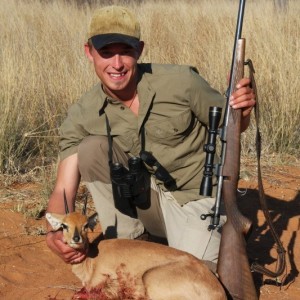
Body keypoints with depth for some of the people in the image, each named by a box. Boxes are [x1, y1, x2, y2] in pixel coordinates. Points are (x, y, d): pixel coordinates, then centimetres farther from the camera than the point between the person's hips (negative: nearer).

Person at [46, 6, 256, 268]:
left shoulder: (181, 81, -17)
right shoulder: (82, 116, -11)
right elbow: (64, 190, -15)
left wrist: (242, 111, -28)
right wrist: (56, 233, -36)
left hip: (196, 199, -2)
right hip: (144, 198, 3)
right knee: (91, 148, -20)